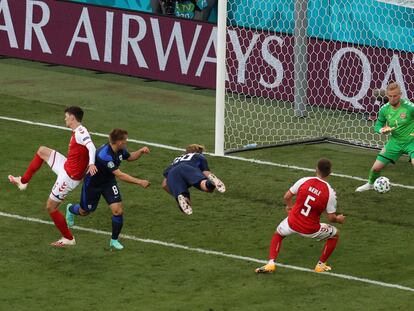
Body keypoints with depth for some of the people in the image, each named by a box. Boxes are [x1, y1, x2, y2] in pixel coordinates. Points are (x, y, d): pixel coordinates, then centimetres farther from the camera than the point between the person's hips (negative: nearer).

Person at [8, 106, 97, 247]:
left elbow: (91, 147, -38)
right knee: (42, 151, 20)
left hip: (69, 177, -9)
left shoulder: (80, 133, -23)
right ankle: (23, 181, 28)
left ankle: (68, 238, 13)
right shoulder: (77, 132, 7)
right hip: (66, 167, 9)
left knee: (51, 207, 2)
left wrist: (91, 164, -54)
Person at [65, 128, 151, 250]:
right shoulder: (104, 155, -40)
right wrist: (140, 182, -42)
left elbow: (130, 157, 9)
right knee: (85, 211, 17)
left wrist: (141, 151, -11)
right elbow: (120, 175, -42)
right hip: (92, 184, -6)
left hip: (108, 182, 6)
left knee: (118, 210, -11)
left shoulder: (120, 149, -15)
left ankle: (114, 240, 7)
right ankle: (70, 209, 54)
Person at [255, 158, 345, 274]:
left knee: (277, 235, 32)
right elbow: (331, 218, -10)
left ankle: (271, 263, 13)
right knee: (335, 234, 24)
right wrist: (338, 219, 14)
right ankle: (321, 264, 23)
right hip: (311, 229, -2)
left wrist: (289, 206, 22)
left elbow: (287, 197, -1)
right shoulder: (330, 193, -15)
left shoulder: (304, 181, -11)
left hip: (292, 223, 2)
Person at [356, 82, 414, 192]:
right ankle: (370, 184, 42)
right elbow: (378, 125, 8)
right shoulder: (384, 109, -5)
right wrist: (382, 130, -15)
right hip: (395, 141, 5)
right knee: (376, 167, 8)